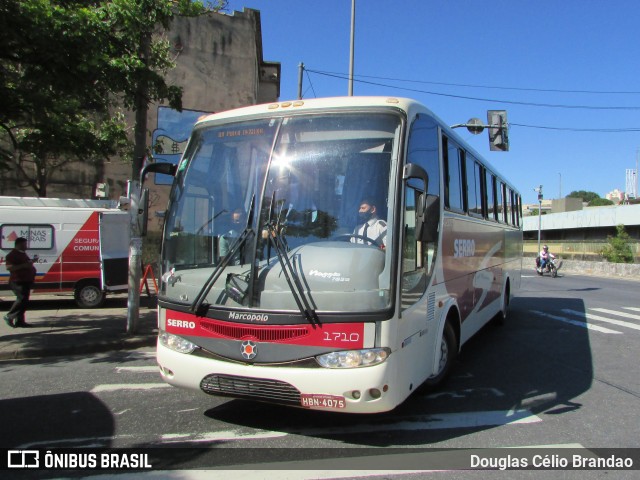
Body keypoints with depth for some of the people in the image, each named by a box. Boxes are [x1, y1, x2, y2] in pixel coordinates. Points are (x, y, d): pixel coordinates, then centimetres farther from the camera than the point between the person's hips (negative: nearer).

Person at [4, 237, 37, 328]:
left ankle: (19, 321, 15)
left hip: (26, 282, 10)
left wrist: (31, 261, 17)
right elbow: (9, 267, -23)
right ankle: (9, 316, -2)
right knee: (22, 300, -16)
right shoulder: (12, 254, -12)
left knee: (23, 302, 10)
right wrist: (23, 265, -28)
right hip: (18, 282, -10)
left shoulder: (23, 253, 17)